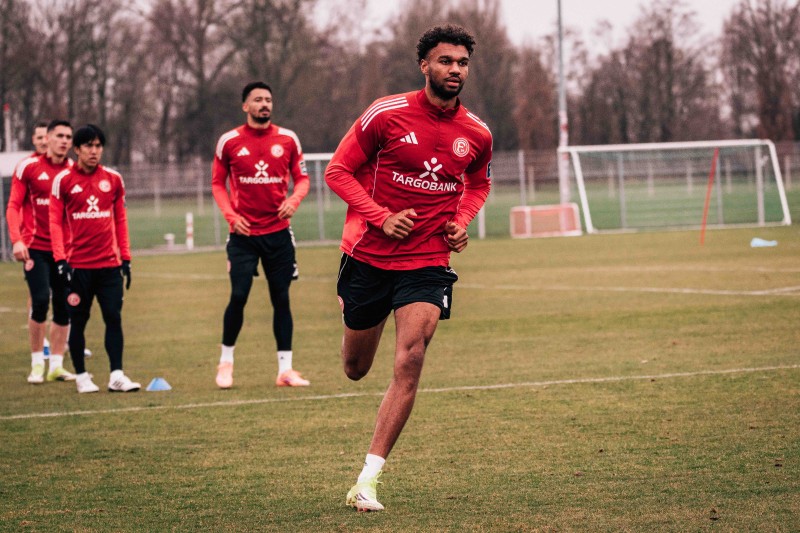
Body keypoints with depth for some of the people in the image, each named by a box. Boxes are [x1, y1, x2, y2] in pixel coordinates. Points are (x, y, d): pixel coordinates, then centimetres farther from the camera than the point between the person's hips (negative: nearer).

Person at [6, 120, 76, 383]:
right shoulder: (28, 166, -3)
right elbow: (14, 206, -3)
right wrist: (17, 240, -15)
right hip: (35, 247, -4)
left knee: (64, 306, 3)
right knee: (40, 300, -14)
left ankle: (56, 364, 13)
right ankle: (37, 364, -1)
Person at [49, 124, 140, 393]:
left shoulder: (113, 179, 8)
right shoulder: (63, 180, 0)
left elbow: (120, 220, 13)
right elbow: (55, 222, -1)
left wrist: (125, 258, 8)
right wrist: (60, 259, -10)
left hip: (109, 264, 2)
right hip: (78, 265, -2)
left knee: (114, 317, -4)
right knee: (78, 320, 4)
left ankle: (116, 375, -2)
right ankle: (81, 376, 13)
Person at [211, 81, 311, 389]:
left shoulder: (287, 139, 3)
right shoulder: (229, 142, -1)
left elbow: (302, 178, 9)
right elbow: (217, 183, 7)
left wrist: (294, 200, -12)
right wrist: (231, 215, -7)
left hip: (278, 233, 2)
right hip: (244, 234, -2)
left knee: (281, 299, 3)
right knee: (238, 296, -9)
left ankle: (285, 369, 9)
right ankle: (225, 362, 10)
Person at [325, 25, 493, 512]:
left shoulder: (477, 134, 1)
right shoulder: (387, 115, -10)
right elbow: (338, 171, -5)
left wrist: (461, 222, 2)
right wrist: (382, 216, -17)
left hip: (428, 262, 1)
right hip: (369, 254, -1)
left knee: (410, 362, -17)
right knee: (355, 370, 13)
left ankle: (368, 480, -13)